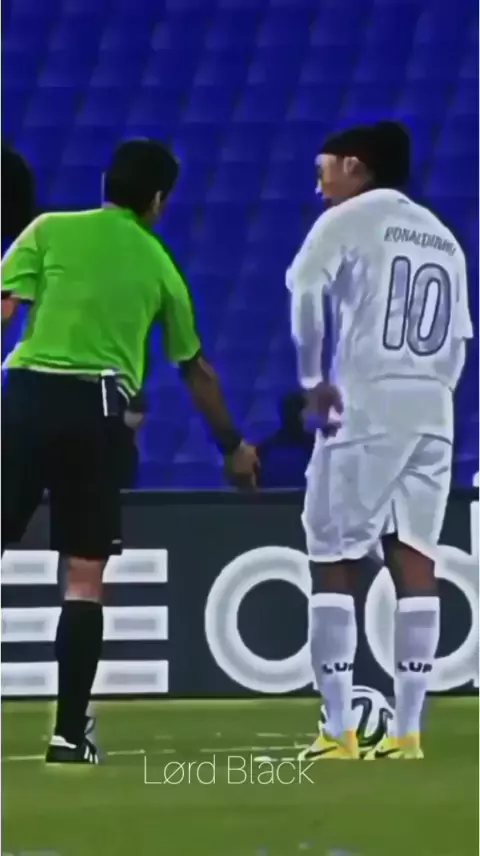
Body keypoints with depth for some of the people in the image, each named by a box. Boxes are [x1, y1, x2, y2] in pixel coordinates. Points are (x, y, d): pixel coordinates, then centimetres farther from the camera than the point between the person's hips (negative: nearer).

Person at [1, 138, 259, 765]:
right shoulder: (159, 265, 15)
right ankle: (69, 733, 4)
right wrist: (233, 446, 39)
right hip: (98, 412, 1)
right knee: (85, 578, 7)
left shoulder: (51, 231, 9)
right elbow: (197, 370, 26)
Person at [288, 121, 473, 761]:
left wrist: (313, 381, -10)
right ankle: (408, 734, 0)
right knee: (414, 563, 4)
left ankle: (339, 733, -5)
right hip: (433, 412, 6)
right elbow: (458, 341, 18)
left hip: (365, 406, -6)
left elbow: (304, 292, -16)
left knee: (332, 563, 1)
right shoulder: (444, 238, 20)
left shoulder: (347, 221, 0)